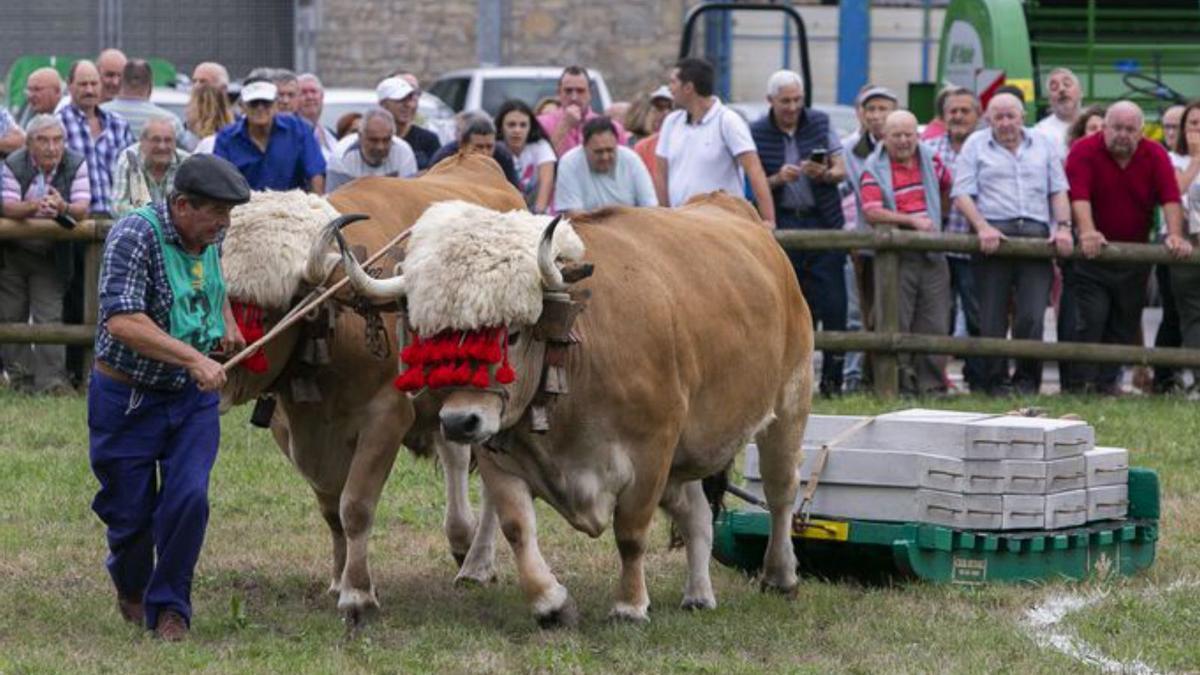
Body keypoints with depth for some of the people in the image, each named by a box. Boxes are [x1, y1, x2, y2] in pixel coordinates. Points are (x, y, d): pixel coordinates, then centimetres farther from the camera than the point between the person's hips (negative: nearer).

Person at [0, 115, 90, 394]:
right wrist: (34, 206, -42)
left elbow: (82, 208, -17)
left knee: (49, 316, -10)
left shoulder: (76, 165, -9)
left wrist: (64, 208, -40)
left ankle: (51, 379, -13)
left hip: (52, 254, -1)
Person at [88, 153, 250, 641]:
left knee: (188, 499, -11)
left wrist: (228, 322, 13)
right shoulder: (136, 234, -22)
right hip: (126, 397, -5)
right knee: (129, 510, 5)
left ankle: (169, 606, 4)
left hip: (193, 399, 5)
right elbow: (122, 321, -32)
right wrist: (193, 358, -36)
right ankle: (130, 590, 35)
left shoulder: (208, 238, 2)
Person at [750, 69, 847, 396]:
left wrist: (824, 174, -15)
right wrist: (778, 179, -17)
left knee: (833, 304, -5)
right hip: (782, 225, -1)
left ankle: (833, 378, 0)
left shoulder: (820, 123, 6)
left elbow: (842, 170, 7)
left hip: (823, 222, 1)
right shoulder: (757, 133, 2)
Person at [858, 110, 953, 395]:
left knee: (934, 324, 3)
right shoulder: (873, 169, -4)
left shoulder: (931, 161, 10)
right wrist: (913, 221, -23)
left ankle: (932, 384, 8)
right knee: (895, 325, -4)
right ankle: (899, 385, 0)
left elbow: (947, 189, 30)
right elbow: (872, 212, -17)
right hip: (895, 257, -4)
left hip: (932, 255, 4)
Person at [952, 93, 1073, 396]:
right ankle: (996, 381, 5)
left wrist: (1063, 227, 0)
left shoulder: (1043, 144, 19)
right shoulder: (975, 145, 12)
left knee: (1032, 315, -8)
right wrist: (982, 227, -11)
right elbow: (962, 195, 3)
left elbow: (1058, 191, 17)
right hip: (993, 235, -1)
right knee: (993, 318, -2)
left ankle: (1027, 380, 2)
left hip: (1036, 234, 1)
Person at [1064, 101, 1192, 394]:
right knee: (1091, 318, -10)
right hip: (1094, 250, -3)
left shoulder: (1155, 155, -1)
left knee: (1124, 324, 6)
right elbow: (1079, 196, -23)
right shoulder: (1084, 152, -10)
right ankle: (1083, 382, -7)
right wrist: (1087, 232, -38)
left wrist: (1175, 235, -25)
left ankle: (1108, 381, 14)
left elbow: (1170, 197, -11)